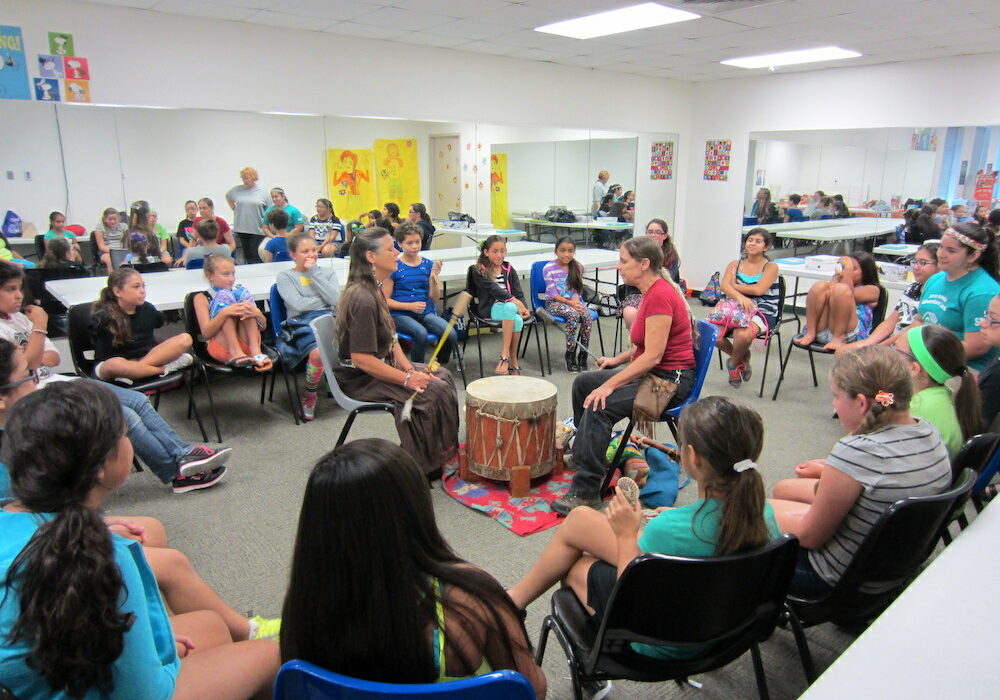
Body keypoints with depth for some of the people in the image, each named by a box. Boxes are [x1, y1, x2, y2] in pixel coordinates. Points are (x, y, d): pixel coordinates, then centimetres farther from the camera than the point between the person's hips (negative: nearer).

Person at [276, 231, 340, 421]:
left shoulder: (327, 272, 22)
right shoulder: (285, 276, 13)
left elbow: (335, 300, 3)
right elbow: (298, 304, -4)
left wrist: (314, 272, 3)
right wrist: (323, 300, 7)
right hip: (302, 323, -3)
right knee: (319, 352, -37)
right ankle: (309, 395, -11)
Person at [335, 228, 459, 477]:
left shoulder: (374, 290, 8)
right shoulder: (362, 299, -25)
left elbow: (390, 338, 12)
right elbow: (361, 359, -28)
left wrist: (409, 368, -3)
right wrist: (406, 378, -23)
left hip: (381, 365, 10)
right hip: (360, 379, -10)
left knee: (442, 375, 8)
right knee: (434, 390, -19)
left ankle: (441, 454, 14)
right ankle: (425, 465, -2)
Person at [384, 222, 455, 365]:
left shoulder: (428, 265, 8)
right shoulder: (394, 267, -2)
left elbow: (434, 299, 8)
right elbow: (385, 300, -2)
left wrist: (434, 279, -10)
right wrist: (410, 306, -16)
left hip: (426, 313, 4)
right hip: (400, 315, -4)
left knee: (451, 334, -23)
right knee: (421, 333, -35)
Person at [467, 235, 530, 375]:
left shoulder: (509, 269, 19)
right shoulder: (479, 271, 3)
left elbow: (518, 292, 11)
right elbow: (493, 290, -11)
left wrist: (523, 308, -9)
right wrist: (515, 301, -22)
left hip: (511, 306, 4)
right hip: (489, 309, -4)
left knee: (518, 320, -33)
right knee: (510, 308, -37)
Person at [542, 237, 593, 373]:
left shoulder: (578, 267, 6)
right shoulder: (548, 269, -6)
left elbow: (576, 290, 6)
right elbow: (553, 294, -9)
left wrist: (575, 301, -15)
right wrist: (569, 303, -20)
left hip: (573, 301, 4)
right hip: (553, 303, -4)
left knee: (587, 316, -28)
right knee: (573, 314, -34)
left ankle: (583, 355, -18)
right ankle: (570, 355, -26)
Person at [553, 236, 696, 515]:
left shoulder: (659, 296, -22)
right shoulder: (652, 291, 9)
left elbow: (653, 356, -26)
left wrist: (610, 384, -27)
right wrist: (618, 359, 6)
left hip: (670, 379, -11)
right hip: (652, 371, 11)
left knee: (600, 405, -26)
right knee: (583, 382, 15)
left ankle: (586, 491, -19)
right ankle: (583, 449, 32)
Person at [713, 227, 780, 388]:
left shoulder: (771, 267, 5)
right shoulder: (735, 265, 14)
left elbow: (759, 289, -12)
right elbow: (724, 285, -5)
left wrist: (734, 286, -1)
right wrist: (739, 296, -25)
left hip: (763, 312, -3)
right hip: (737, 309, 4)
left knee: (743, 334, -36)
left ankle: (734, 363, 2)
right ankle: (742, 358, 6)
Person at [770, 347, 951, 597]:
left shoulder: (857, 452, -35)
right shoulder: (930, 431, -10)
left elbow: (810, 536, -23)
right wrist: (827, 470, 13)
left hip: (840, 579, -8)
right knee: (782, 488, 23)